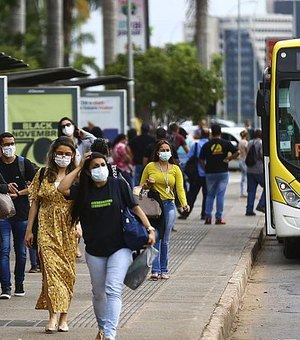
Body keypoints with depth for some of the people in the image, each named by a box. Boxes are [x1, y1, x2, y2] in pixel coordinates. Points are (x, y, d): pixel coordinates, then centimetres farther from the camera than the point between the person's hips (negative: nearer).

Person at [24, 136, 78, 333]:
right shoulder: (43, 174, 7)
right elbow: (35, 203, 9)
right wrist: (29, 230, 6)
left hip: (69, 230, 0)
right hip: (47, 229, 0)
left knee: (67, 271, 3)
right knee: (51, 268, -12)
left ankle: (64, 318, 11)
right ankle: (54, 316, -17)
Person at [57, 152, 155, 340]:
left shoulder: (119, 184, -2)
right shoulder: (84, 190, 4)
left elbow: (135, 207, 1)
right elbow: (62, 188, -12)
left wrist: (149, 229, -7)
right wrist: (78, 168, -4)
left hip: (120, 248, -3)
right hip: (95, 250, 3)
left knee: (113, 290, -17)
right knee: (99, 293, 14)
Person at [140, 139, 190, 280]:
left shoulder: (175, 169, 9)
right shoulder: (150, 167, 5)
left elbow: (180, 188, 1)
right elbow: (141, 186, 14)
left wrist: (184, 204, -15)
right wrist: (148, 184, -9)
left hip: (169, 205, 2)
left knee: (165, 240, 3)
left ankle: (164, 270, 11)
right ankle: (155, 270, -12)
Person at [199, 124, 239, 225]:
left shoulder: (207, 145, 0)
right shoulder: (226, 143, -1)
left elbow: (201, 160, -1)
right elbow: (237, 152, -7)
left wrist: (205, 170, 9)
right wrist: (228, 159, 0)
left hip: (210, 172, 1)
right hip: (223, 172, -1)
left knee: (210, 195, 12)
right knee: (220, 195, 2)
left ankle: (208, 216, 3)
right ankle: (219, 218, -1)